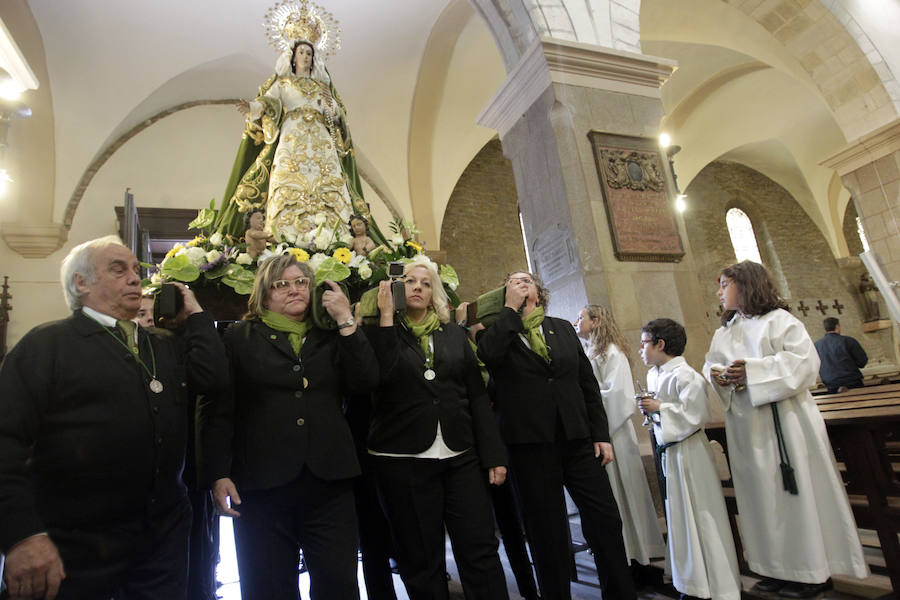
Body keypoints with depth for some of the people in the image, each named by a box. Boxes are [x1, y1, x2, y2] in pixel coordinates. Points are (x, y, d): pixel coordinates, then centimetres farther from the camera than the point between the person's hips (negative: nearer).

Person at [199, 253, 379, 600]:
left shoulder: (330, 337, 11)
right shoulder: (239, 339, 5)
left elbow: (365, 382, -3)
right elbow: (217, 411, 1)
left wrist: (346, 322, -5)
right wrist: (218, 475, -8)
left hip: (329, 483, 2)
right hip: (262, 485, -1)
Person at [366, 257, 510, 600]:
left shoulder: (454, 333, 11)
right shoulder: (383, 333, 4)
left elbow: (477, 396, 9)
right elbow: (381, 376, -17)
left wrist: (494, 455, 4)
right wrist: (386, 316, -11)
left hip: (461, 457, 2)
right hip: (403, 460, -2)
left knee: (481, 552, 2)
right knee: (421, 562, 9)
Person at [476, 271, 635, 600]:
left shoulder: (563, 328, 13)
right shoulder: (498, 331, 4)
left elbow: (588, 382, 12)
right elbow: (488, 354, -21)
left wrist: (601, 434, 7)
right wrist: (510, 308, -11)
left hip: (577, 438, 3)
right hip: (530, 443, -2)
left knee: (606, 520, 3)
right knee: (547, 530, 7)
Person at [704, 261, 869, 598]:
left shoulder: (779, 320, -4)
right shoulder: (722, 333, 15)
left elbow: (804, 361, -15)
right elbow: (711, 365, 15)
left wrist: (753, 371, -21)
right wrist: (716, 375, -8)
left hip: (783, 422, -6)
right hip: (746, 426, 6)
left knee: (795, 491, 1)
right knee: (762, 495, 10)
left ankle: (810, 570, 15)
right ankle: (777, 568, 21)